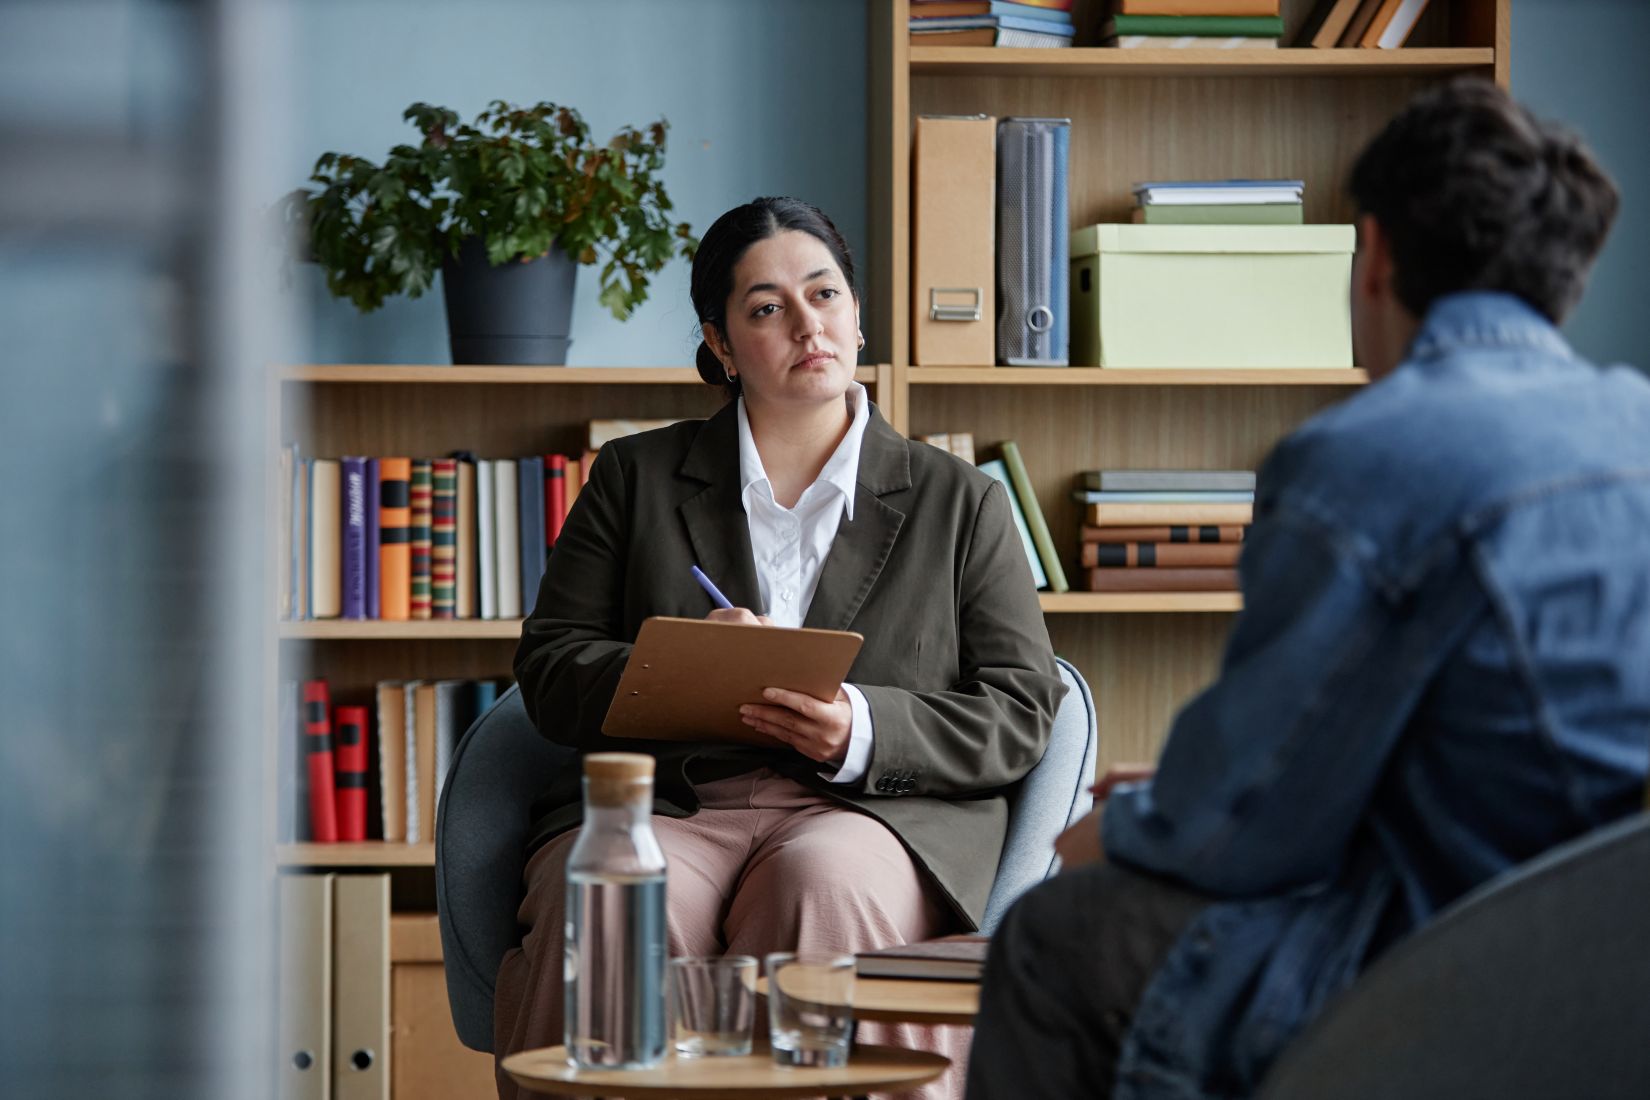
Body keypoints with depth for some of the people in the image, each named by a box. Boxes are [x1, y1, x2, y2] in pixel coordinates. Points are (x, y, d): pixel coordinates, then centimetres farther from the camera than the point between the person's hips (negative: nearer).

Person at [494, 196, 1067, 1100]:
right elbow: (550, 670, 13)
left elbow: (1021, 712, 9)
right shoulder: (637, 476, 20)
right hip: (664, 802, 1)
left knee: (819, 883, -37)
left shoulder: (958, 501, 17)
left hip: (871, 811, 0)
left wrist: (863, 729, -11)